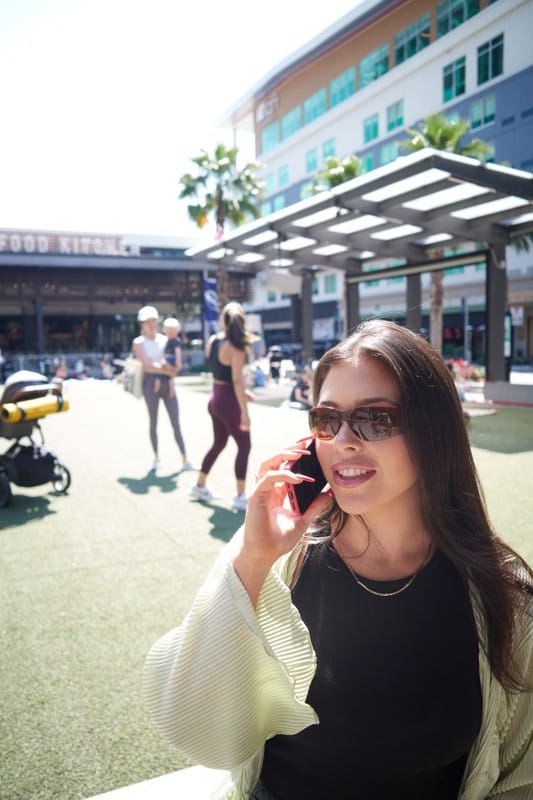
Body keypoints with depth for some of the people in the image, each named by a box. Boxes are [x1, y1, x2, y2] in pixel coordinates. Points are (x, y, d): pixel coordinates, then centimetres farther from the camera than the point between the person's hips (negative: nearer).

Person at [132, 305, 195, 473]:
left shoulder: (165, 339, 9)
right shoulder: (138, 342, 1)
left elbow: (172, 364, 4)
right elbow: (146, 365, -11)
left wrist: (169, 379, -13)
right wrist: (166, 370, -17)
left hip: (166, 381, 2)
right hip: (151, 382, -2)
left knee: (176, 423, -1)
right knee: (153, 422, 6)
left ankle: (185, 460, -1)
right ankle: (156, 458, 17)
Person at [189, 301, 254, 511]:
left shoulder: (212, 340, 5)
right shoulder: (236, 347, -18)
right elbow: (237, 380, -23)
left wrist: (241, 392, 14)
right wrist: (244, 411, -22)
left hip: (216, 398, 8)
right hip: (228, 401, -8)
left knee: (218, 443, 22)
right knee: (244, 445, 2)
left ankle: (200, 486, 33)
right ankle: (240, 497, 3)